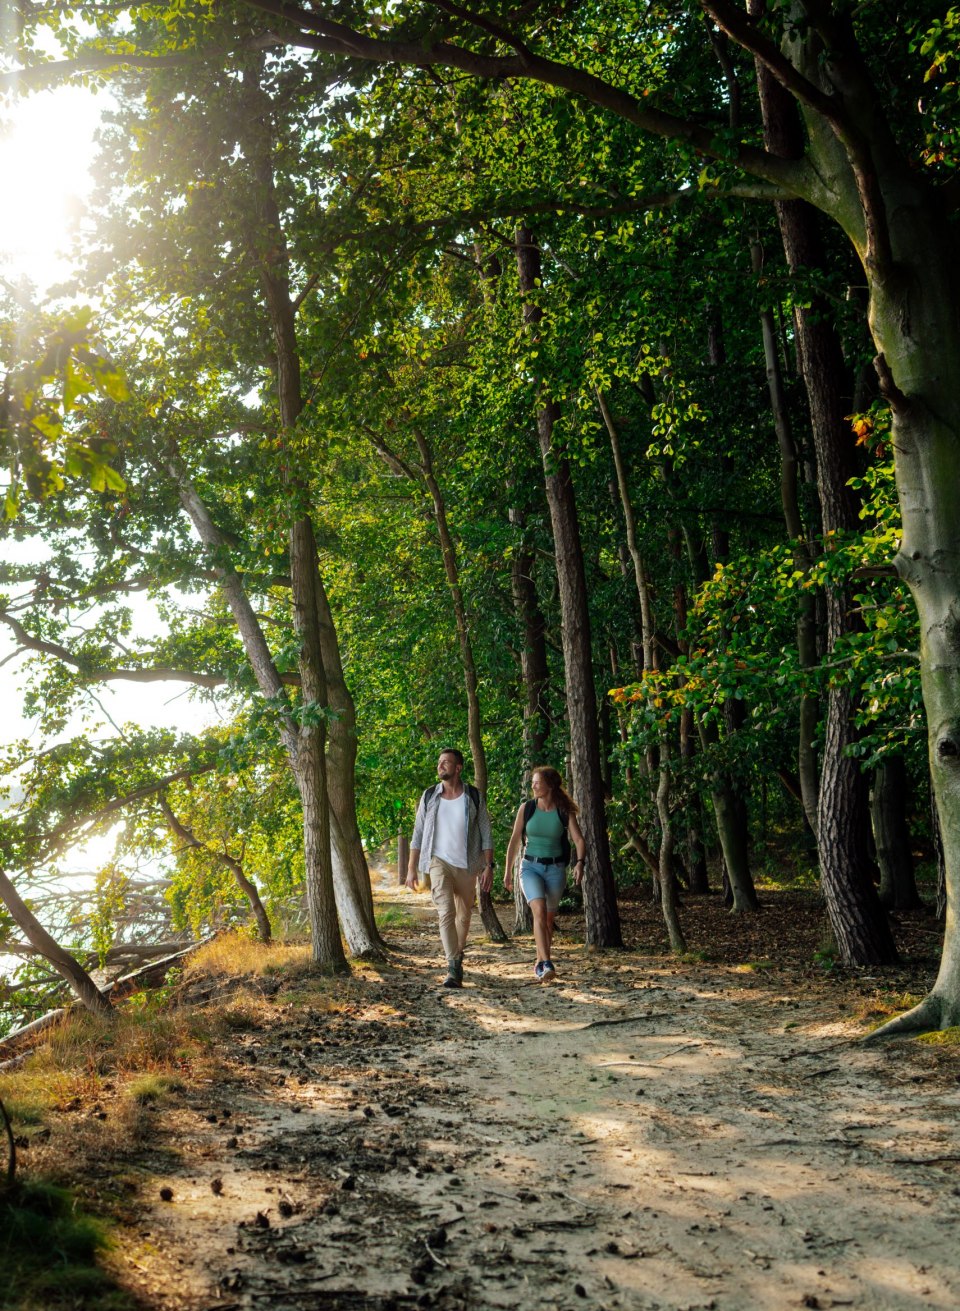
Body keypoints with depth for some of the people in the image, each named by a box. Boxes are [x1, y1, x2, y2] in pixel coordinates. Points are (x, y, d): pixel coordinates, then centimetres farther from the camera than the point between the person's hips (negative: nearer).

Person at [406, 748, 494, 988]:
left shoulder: (474, 797, -1)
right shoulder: (429, 797, 2)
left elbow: (486, 834, 0)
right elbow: (418, 834, 6)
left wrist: (489, 867, -8)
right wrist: (411, 868, 2)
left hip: (467, 865, 1)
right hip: (439, 862, -1)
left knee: (463, 915, 13)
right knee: (446, 912, -17)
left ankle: (457, 955, 38)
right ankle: (454, 969, -20)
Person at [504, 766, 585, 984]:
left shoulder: (565, 812, -4)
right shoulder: (526, 808, -2)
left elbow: (578, 839, -11)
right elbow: (515, 840, 5)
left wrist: (580, 862, -29)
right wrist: (508, 870, 7)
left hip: (555, 869, 1)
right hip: (531, 867, -1)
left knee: (548, 919, 11)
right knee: (539, 911, -23)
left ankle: (540, 963, 32)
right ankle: (548, 965, -30)